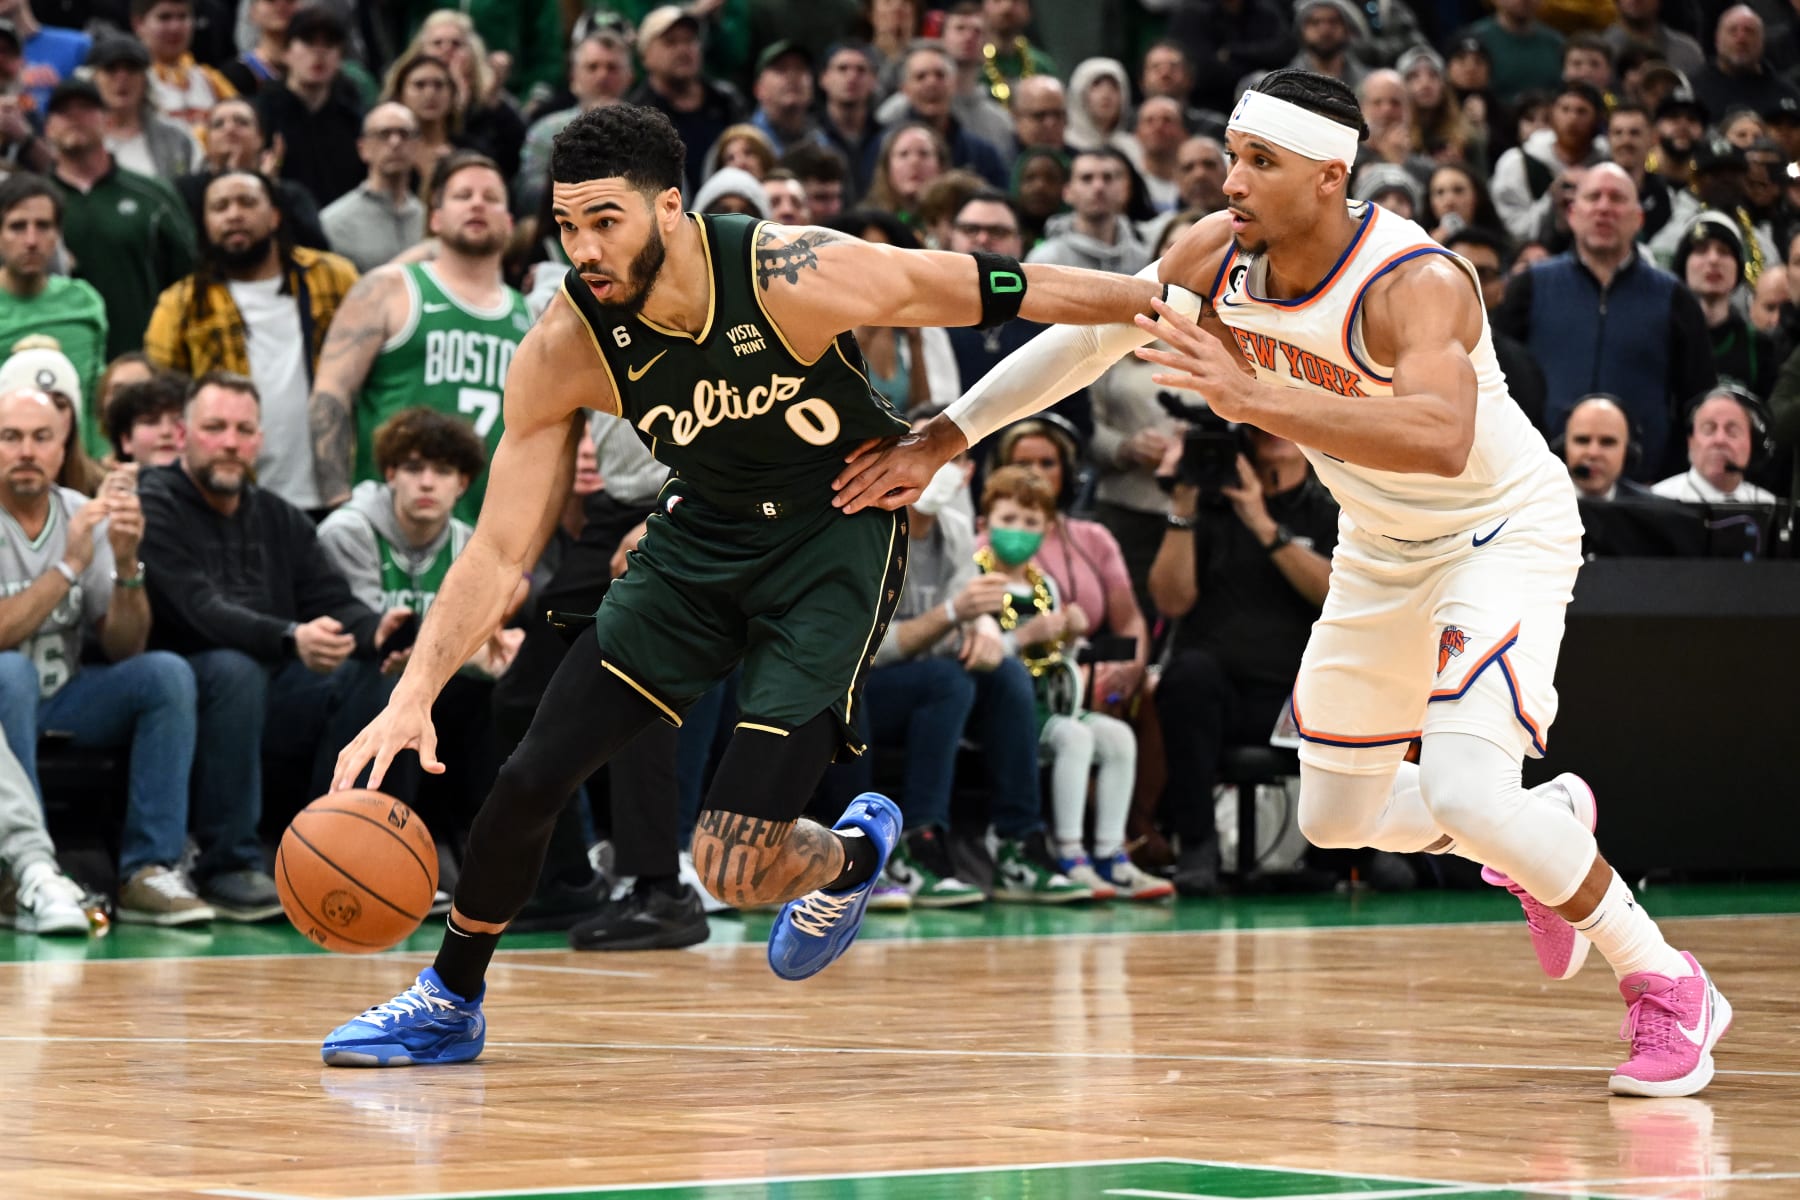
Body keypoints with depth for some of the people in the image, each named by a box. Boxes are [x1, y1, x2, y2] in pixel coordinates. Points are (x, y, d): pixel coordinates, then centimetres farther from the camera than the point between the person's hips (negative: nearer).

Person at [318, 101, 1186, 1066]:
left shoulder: (795, 277, -29)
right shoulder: (563, 350, -18)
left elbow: (998, 290, -16)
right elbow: (501, 547, -13)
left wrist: (1170, 305, -8)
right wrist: (414, 692, -24)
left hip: (836, 539, -4)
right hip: (702, 532, 4)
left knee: (733, 869, -13)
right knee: (531, 776, -5)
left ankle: (856, 851, 23)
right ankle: (450, 999, 19)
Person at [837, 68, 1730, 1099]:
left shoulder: (1415, 283, -34)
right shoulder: (1214, 256, -14)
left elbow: (1441, 441, -52)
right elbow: (1090, 334, 2)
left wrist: (1255, 395, -57)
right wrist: (943, 439, -1)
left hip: (1503, 533, -8)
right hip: (1381, 548, 8)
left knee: (1461, 790, -26)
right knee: (1340, 818, 14)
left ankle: (1668, 988, -6)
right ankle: (1550, 821, 43)